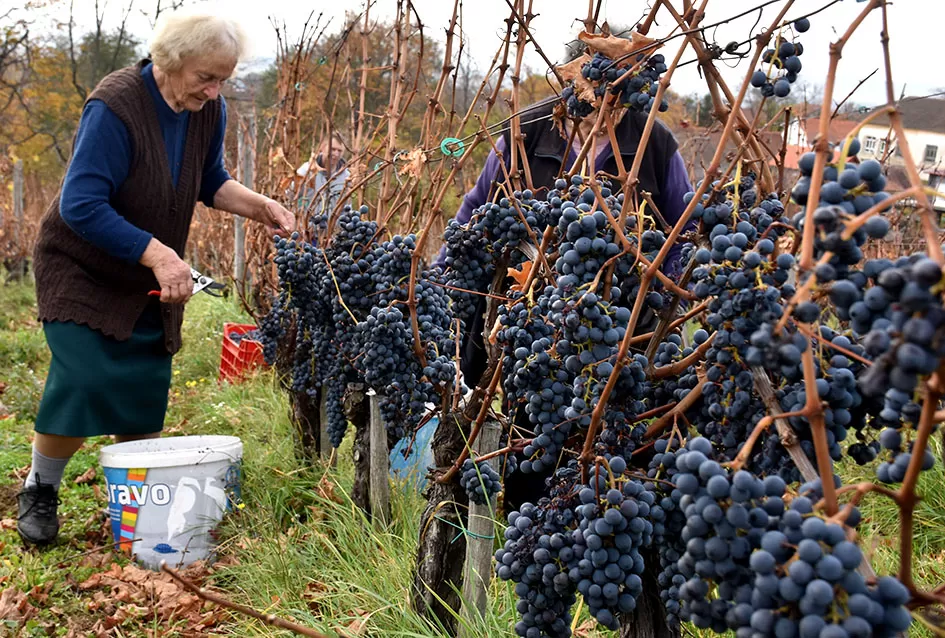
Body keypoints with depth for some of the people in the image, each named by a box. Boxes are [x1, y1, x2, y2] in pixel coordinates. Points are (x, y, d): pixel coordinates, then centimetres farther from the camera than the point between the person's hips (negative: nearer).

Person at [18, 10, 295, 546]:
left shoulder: (209, 110, -6)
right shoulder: (115, 107, -26)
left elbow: (211, 181, 10)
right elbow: (80, 206, -29)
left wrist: (259, 206, -9)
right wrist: (157, 254, -34)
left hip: (151, 280, 6)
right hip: (82, 271, -5)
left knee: (146, 396, 3)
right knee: (82, 384, -16)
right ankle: (39, 492, 9)